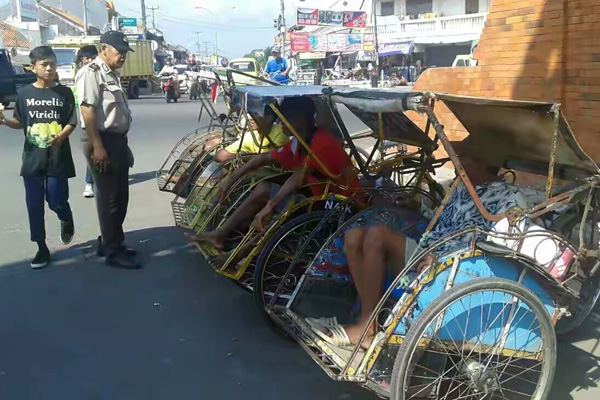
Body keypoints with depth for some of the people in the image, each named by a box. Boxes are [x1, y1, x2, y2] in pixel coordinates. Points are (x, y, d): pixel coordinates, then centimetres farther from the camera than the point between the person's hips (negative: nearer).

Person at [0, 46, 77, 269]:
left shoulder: (64, 93, -1)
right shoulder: (24, 93, 3)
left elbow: (72, 123, -2)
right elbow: (20, 123, 9)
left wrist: (61, 136, -20)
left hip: (58, 157, -2)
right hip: (33, 158, 2)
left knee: (57, 202, 0)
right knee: (34, 205, 5)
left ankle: (66, 221, 36)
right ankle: (42, 248, 17)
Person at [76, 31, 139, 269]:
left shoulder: (112, 75, 17)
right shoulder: (91, 73, -12)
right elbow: (87, 110, -20)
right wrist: (97, 146, -24)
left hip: (117, 141, 10)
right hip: (101, 142, -9)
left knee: (120, 197, 15)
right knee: (109, 198, -4)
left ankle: (109, 242, 28)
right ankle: (113, 252, 4)